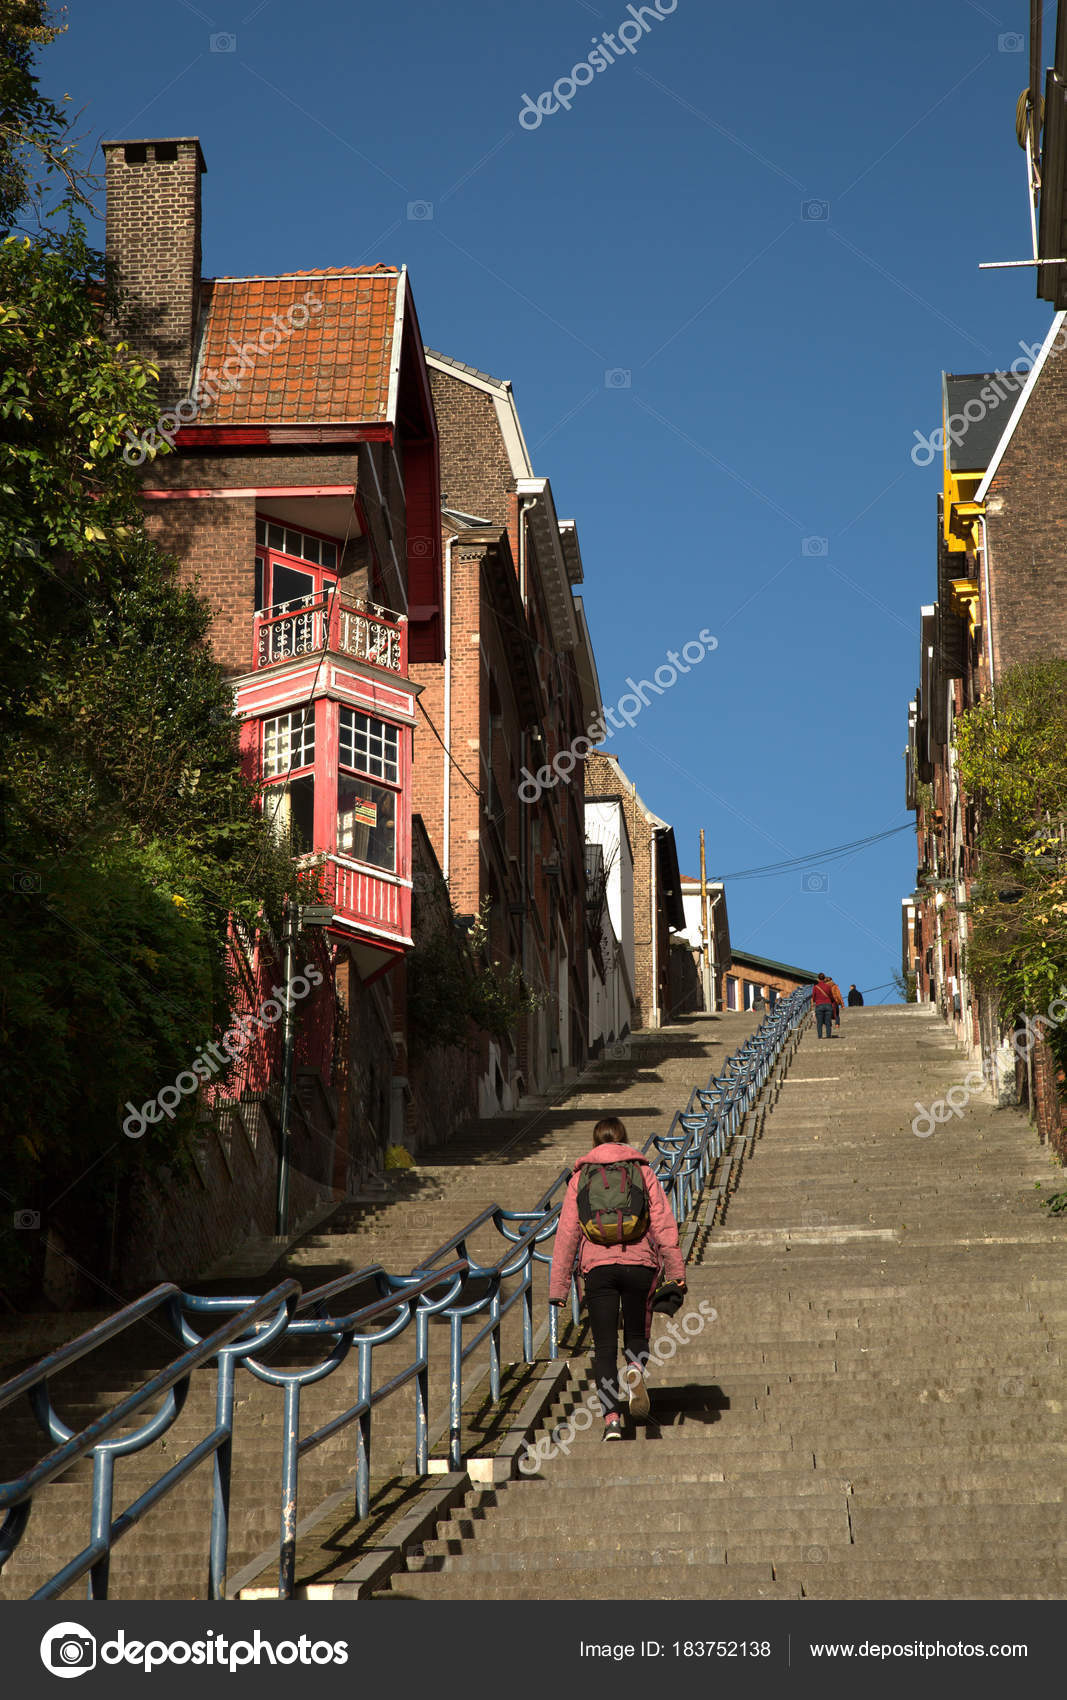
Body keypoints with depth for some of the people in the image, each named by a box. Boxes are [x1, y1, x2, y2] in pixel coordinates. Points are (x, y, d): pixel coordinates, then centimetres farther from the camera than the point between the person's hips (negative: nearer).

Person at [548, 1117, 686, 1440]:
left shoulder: (581, 1177, 11)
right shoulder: (643, 1171, 10)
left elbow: (567, 1231, 7)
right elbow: (663, 1222, 0)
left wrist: (558, 1285, 8)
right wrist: (675, 1271, -2)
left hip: (597, 1265, 0)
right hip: (639, 1263, 0)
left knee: (604, 1347, 4)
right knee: (637, 1335, 17)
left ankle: (612, 1419, -11)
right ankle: (635, 1369, -16)